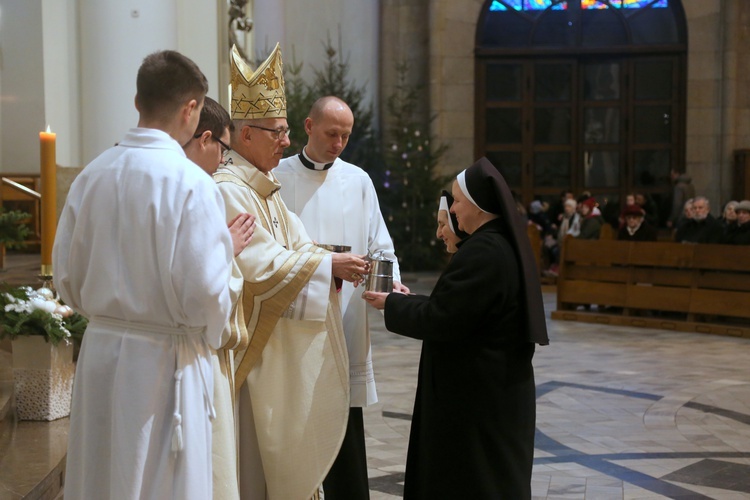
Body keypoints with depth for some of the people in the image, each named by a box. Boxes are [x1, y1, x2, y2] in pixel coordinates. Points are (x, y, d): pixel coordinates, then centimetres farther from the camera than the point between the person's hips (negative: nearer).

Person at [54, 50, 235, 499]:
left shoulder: (92, 175, 1)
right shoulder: (192, 184, -17)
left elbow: (67, 278, 7)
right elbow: (205, 292, -19)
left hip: (99, 351, 6)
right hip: (163, 361, -5)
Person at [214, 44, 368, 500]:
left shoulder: (267, 189, 13)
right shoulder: (228, 191, -18)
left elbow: (296, 245, 9)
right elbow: (259, 264, -23)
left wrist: (336, 264, -9)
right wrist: (328, 265, -19)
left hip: (280, 339, 9)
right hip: (250, 343, -9)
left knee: (281, 445, 15)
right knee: (253, 451, 0)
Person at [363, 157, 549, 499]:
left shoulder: (483, 252, -23)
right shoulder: (506, 244, 8)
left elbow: (439, 320, -21)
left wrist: (391, 304, -8)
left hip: (476, 395, -10)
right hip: (498, 389, 10)